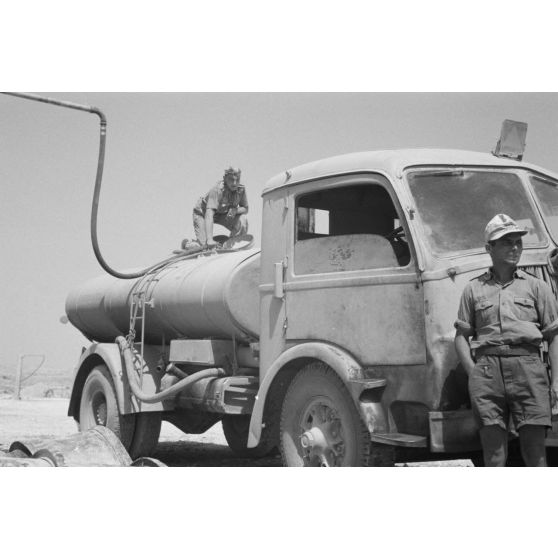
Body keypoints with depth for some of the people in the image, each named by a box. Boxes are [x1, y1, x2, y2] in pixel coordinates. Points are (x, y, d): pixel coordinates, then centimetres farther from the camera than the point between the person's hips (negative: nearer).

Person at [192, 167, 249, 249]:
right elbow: (209, 214, -47)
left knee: (242, 220, -23)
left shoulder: (241, 189, -20)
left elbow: (245, 209, -6)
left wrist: (235, 210, -32)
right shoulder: (217, 190, -37)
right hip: (202, 213, -5)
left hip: (222, 214, 5)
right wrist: (209, 240, -59)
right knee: (204, 246, -18)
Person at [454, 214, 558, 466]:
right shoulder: (474, 288, 15)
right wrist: (473, 373, -1)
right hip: (487, 367, 1)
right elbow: (461, 336, 13)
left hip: (527, 366, 0)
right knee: (493, 446, 0)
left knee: (534, 444, -5)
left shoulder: (536, 286, 14)